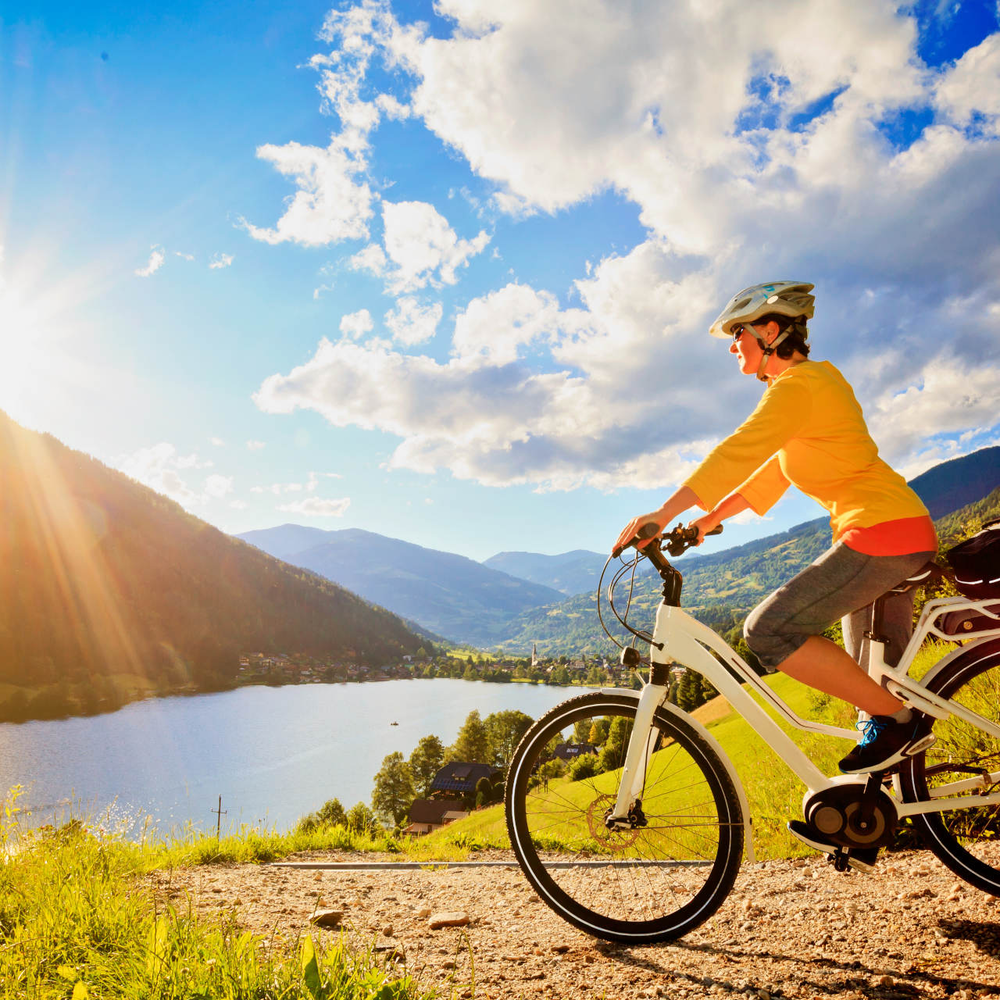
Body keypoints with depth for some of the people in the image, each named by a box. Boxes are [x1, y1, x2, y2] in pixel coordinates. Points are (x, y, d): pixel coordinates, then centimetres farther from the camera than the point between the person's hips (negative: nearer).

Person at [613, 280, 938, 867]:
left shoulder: (800, 384, -12)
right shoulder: (814, 382, 19)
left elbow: (736, 454, -23)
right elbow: (766, 474, 19)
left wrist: (661, 515, -25)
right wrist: (705, 522, 12)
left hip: (883, 531, -11)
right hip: (899, 537, 11)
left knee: (770, 631, -16)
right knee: (874, 682, 12)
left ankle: (902, 722, -8)